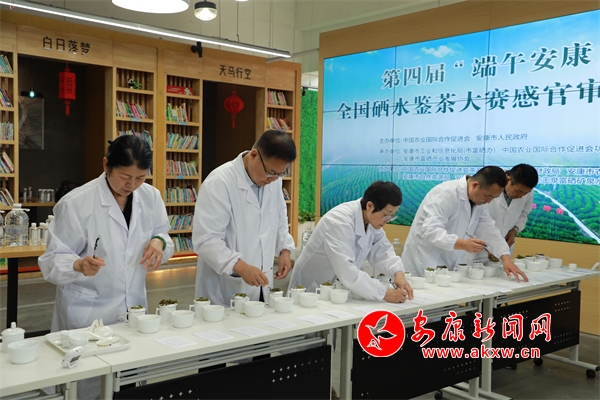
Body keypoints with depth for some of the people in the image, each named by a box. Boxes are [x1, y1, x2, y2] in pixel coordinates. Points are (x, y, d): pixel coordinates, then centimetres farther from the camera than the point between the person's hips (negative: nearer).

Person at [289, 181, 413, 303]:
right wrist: (385, 294, -35)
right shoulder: (339, 221, -28)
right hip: (310, 289, -5)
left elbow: (382, 251, 2)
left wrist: (398, 273, -18)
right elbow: (346, 271, -36)